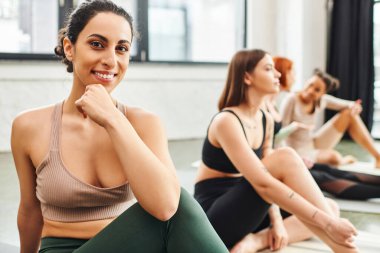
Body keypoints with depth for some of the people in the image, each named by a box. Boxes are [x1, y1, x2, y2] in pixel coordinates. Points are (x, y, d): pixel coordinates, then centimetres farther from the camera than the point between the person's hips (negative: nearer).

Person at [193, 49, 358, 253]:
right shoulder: (226, 121, -19)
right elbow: (263, 183, -30)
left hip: (243, 210, 9)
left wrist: (277, 221, -12)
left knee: (329, 209, -2)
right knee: (285, 158, -28)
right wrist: (324, 221, -32)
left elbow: (269, 178, 7)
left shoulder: (265, 121, 8)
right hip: (215, 219, -9)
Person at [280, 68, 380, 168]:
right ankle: (345, 160, 2)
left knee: (349, 114, -4)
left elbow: (349, 105, 7)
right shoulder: (292, 100, -20)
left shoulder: (322, 100, -3)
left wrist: (354, 107, -17)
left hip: (314, 144, 7)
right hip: (299, 151, -6)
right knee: (334, 157, -35)